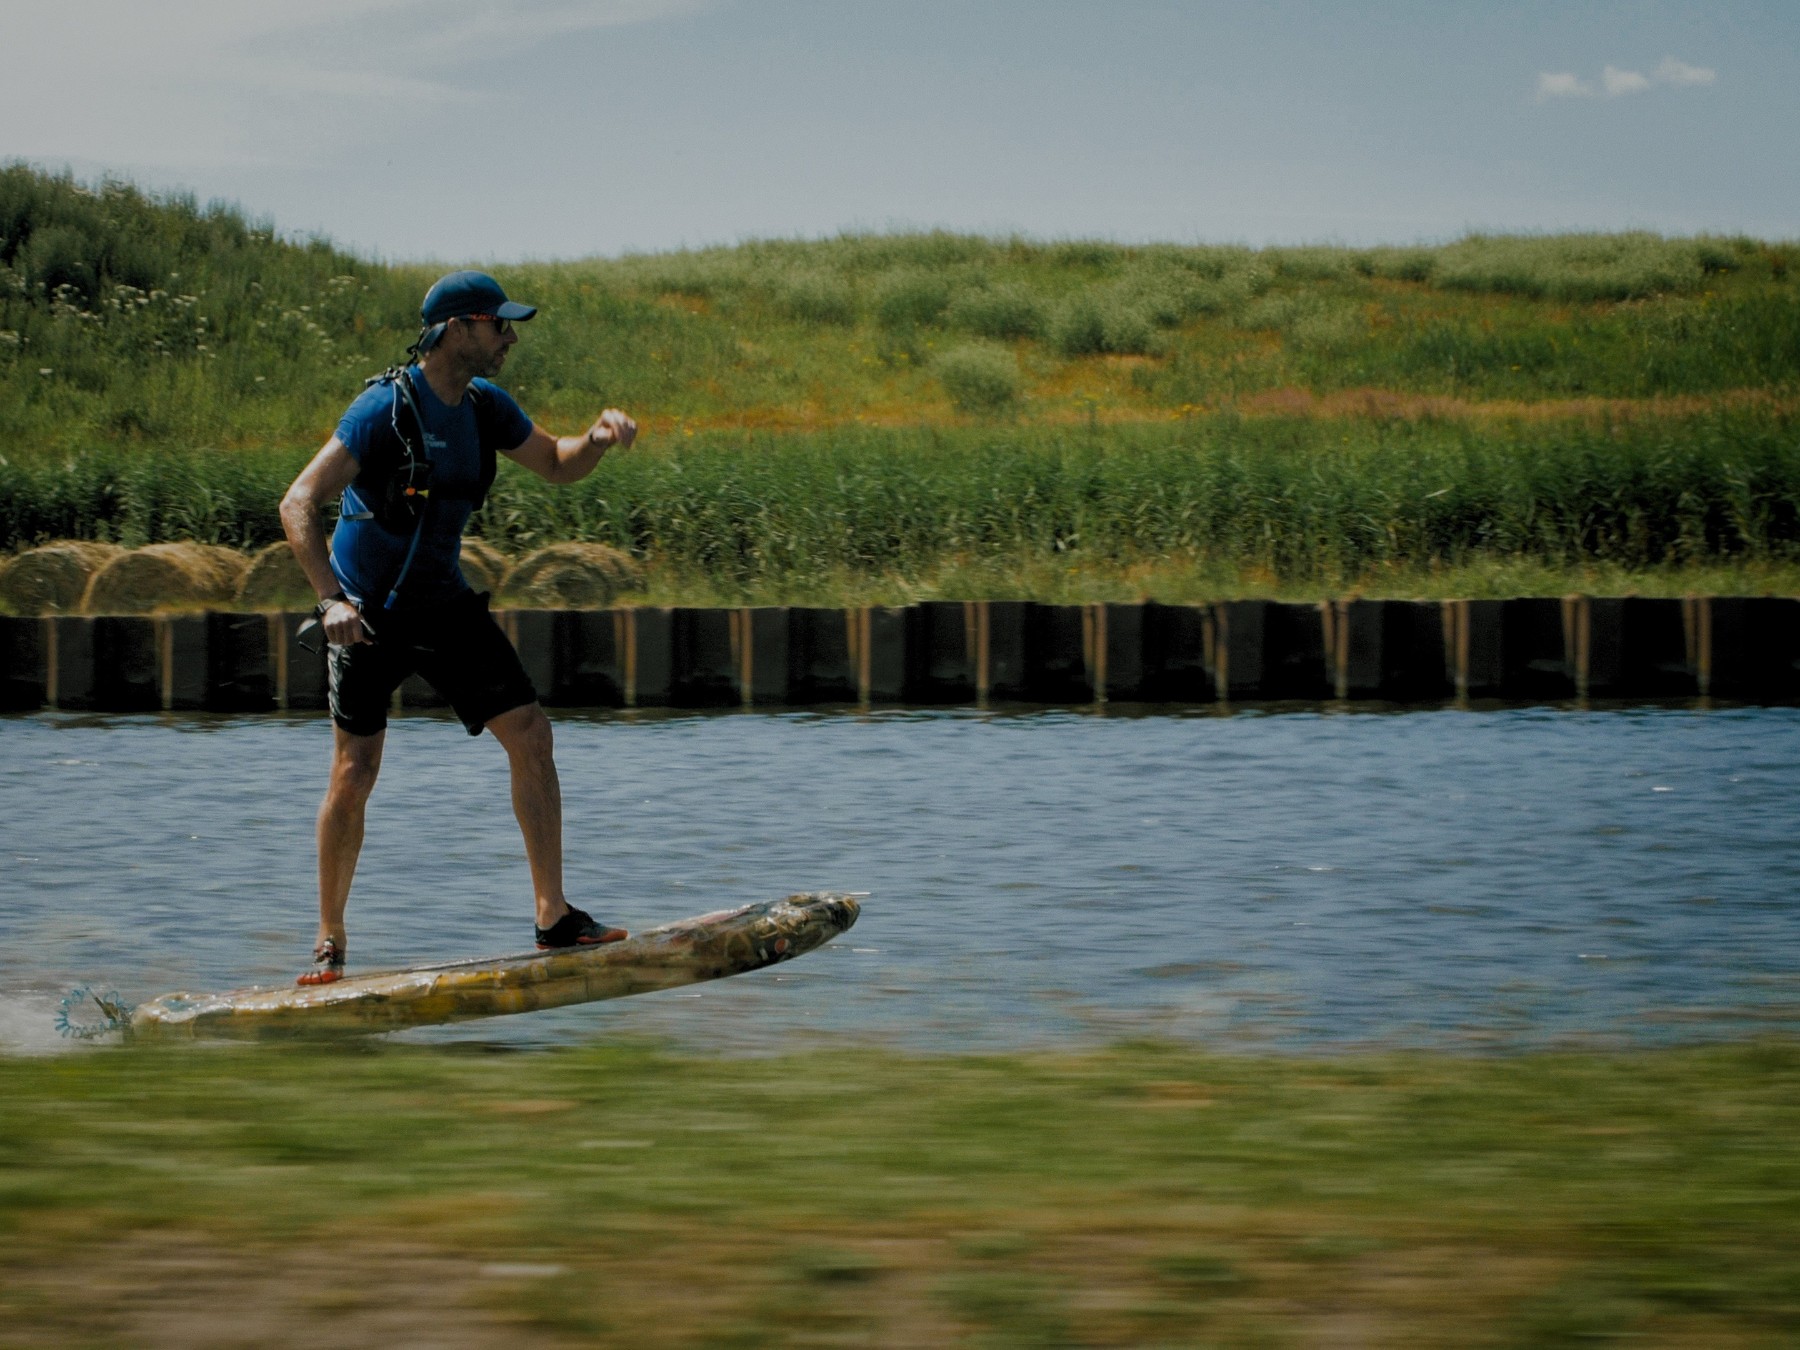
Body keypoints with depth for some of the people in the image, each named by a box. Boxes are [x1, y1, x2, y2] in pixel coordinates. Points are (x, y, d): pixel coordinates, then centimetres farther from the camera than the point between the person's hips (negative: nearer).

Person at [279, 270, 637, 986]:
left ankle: (555, 918, 3)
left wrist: (597, 438, -8)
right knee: (354, 774, -7)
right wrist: (331, 598, -37)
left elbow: (557, 465, 15)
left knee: (530, 735, -4)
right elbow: (298, 505, -26)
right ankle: (329, 944, 9)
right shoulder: (385, 407, -21)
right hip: (367, 612, -6)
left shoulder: (485, 405, 0)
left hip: (444, 602, 6)